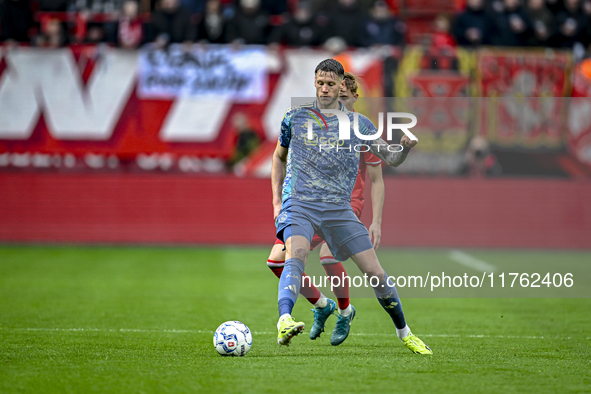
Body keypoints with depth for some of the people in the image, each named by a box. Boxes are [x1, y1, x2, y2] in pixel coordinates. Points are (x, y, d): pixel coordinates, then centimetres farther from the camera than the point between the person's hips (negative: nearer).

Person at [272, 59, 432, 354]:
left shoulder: (358, 123, 9)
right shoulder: (295, 117, 8)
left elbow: (391, 158, 10)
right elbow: (279, 156, 22)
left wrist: (405, 147, -13)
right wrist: (276, 201, 13)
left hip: (339, 208, 2)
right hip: (299, 205, -2)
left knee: (374, 271, -1)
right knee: (295, 256, -31)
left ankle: (404, 333, 17)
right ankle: (284, 322, -51)